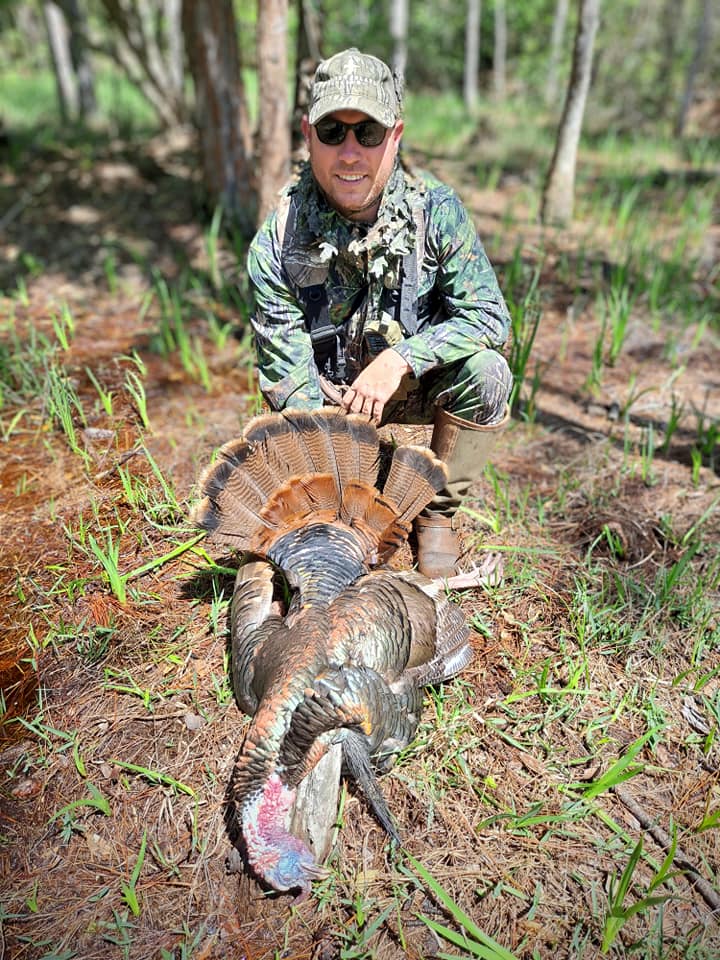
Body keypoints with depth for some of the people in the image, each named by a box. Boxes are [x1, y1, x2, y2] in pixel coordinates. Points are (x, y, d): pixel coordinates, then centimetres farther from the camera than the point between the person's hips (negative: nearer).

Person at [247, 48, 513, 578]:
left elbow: (488, 315, -18)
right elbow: (290, 381, -19)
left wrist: (400, 358, -31)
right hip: (329, 395, 0)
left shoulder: (436, 210, -17)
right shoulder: (277, 244, -20)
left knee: (487, 373, -28)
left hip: (415, 382, 1)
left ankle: (437, 514, -5)